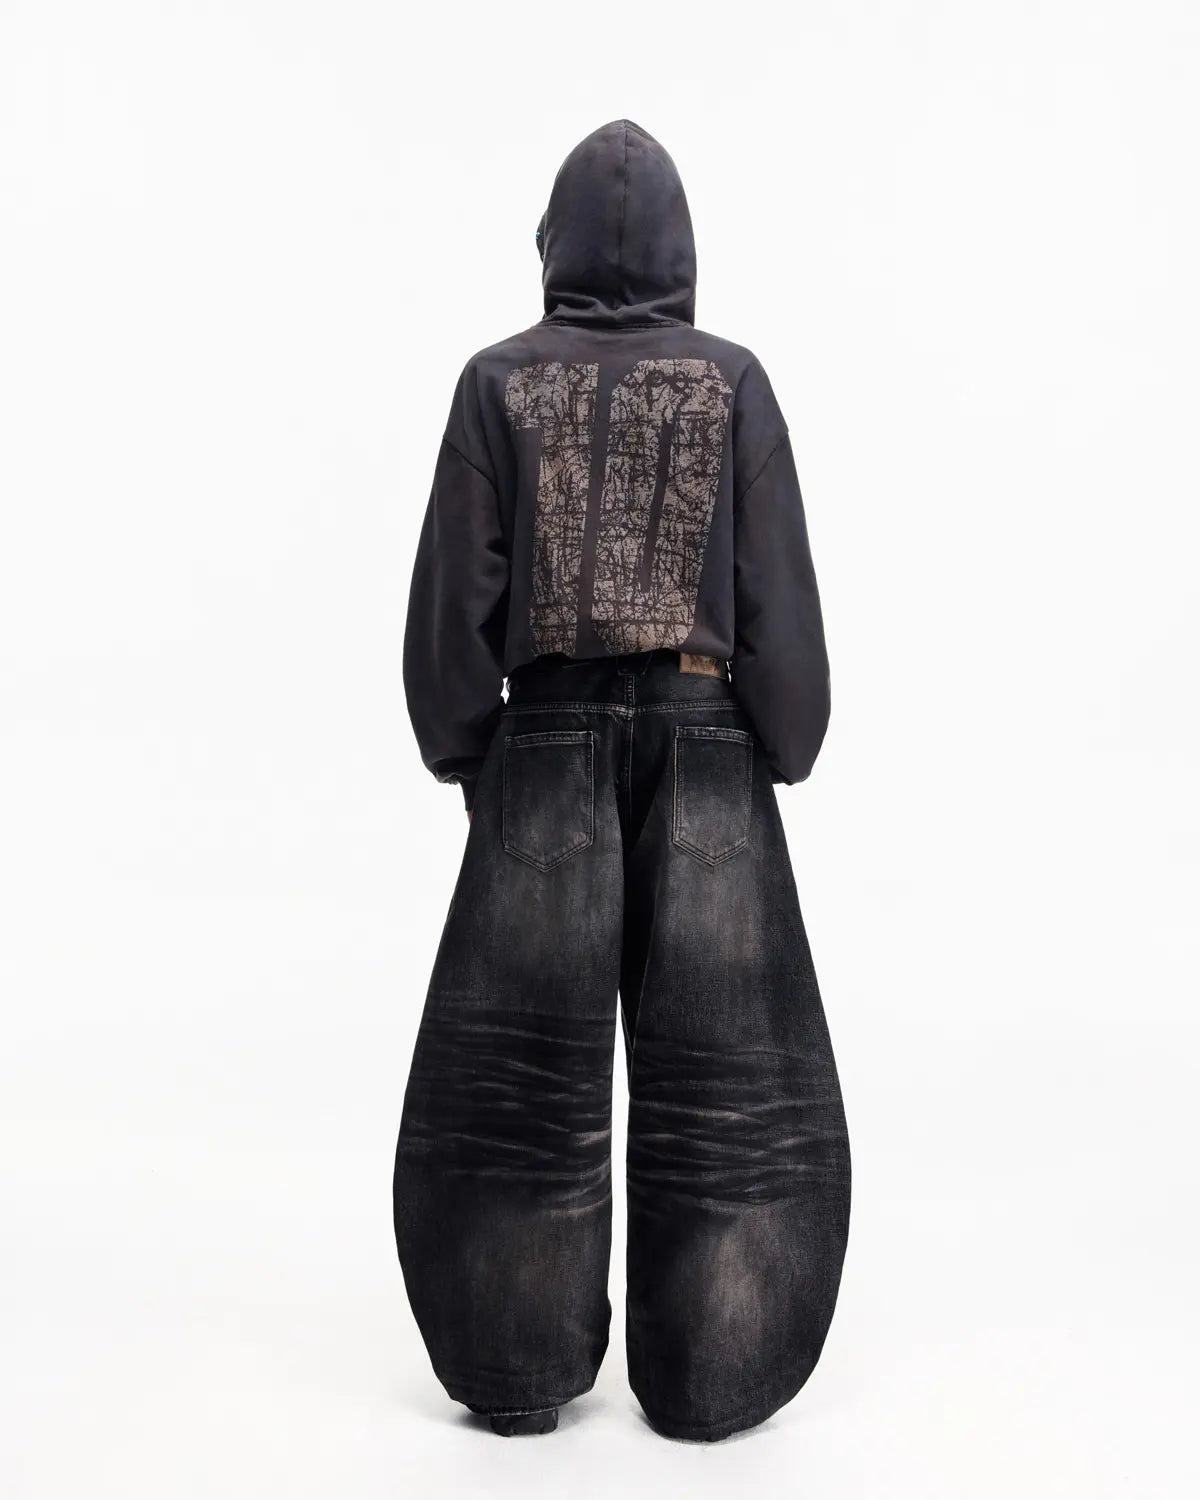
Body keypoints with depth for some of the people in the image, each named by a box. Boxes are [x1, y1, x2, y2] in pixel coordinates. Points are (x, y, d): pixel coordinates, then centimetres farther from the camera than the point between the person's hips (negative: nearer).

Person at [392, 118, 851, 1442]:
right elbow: (779, 594, -4)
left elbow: (455, 589, -4)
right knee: (717, 1056, 9)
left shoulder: (499, 381, -2)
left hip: (549, 740, 0)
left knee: (525, 1051, 10)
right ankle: (709, 1373, 16)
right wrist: (785, 752, 7)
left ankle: (522, 1366, 17)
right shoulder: (731, 381, -2)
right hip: (704, 740, 0)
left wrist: (457, 747, 8)